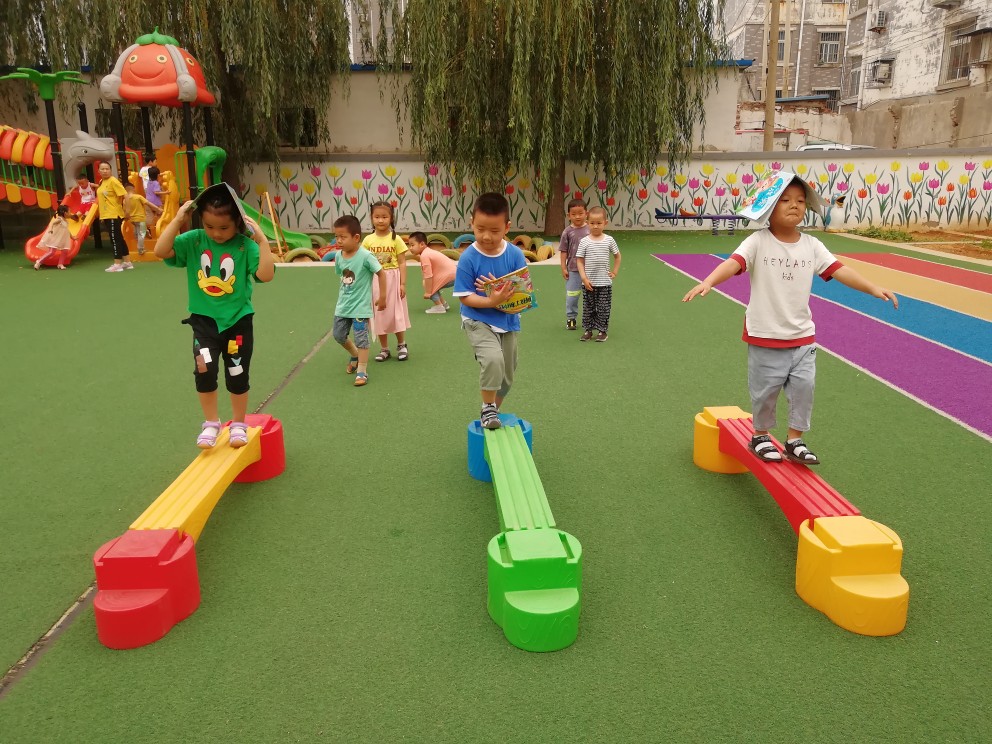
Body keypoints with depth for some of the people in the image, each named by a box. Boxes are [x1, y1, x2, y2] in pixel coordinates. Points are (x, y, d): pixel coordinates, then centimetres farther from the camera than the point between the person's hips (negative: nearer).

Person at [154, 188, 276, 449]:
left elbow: (266, 275, -24)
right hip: (204, 320, 1)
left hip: (238, 321, -1)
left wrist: (262, 240, -27)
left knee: (237, 376, 10)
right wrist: (178, 220, -20)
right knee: (204, 371, -10)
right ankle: (211, 423, 12)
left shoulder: (245, 245, -12)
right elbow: (161, 251, -16)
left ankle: (238, 424, 30)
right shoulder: (194, 240, -5)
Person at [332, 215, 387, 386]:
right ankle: (355, 356, 41)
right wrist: (343, 296, 12)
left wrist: (382, 297, -9)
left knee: (361, 338, -4)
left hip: (360, 306, -7)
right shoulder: (339, 256, -3)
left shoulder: (365, 256, -21)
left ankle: (362, 371, 5)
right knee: (338, 335, 16)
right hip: (343, 305, 7)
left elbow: (381, 273, -14)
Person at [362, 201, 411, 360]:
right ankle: (384, 349, 21)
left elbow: (402, 263, -4)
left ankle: (401, 345, 23)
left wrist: (402, 284, -9)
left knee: (396, 313, 5)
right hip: (375, 281, 2)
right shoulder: (368, 240, 1)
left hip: (392, 280, -2)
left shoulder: (395, 239, -5)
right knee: (379, 314, 9)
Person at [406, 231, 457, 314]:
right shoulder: (428, 252, 11)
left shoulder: (424, 256, -18)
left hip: (451, 277, -10)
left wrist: (428, 292, -15)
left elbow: (428, 276, -21)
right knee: (429, 285, 19)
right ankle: (443, 304, 26)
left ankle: (439, 307, -1)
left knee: (428, 286, -6)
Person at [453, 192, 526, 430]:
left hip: (508, 321, 4)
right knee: (493, 359, -29)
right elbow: (464, 297, -15)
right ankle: (488, 408, -6)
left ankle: (493, 411, 41)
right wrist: (492, 301, -30)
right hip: (478, 321, -4)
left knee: (506, 376, 14)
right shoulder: (468, 258, -16)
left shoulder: (515, 255, -10)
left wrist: (504, 293, -27)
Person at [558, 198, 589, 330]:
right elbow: (563, 251, 0)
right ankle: (571, 318, 20)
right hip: (573, 269, -1)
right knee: (571, 296, 6)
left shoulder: (590, 229, -3)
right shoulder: (568, 231, -4)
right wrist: (563, 268, -3)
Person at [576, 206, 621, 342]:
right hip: (588, 283, 0)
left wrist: (615, 272, 6)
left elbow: (617, 256, 12)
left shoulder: (609, 240, -1)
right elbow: (579, 260, -4)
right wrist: (584, 278, -11)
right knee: (588, 307, 9)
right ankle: (587, 330, 19)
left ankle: (602, 330, 15)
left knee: (603, 308, 5)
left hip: (605, 282, 0)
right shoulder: (584, 241, -4)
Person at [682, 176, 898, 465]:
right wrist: (707, 282, -43)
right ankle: (760, 436, 30)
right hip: (765, 336, -4)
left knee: (803, 386, 4)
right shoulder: (758, 241, -11)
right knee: (765, 390, 8)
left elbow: (839, 270, -2)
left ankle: (795, 441, 21)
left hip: (802, 336, 4)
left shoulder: (811, 245, 2)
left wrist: (873, 288, -13)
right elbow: (733, 263, -25)